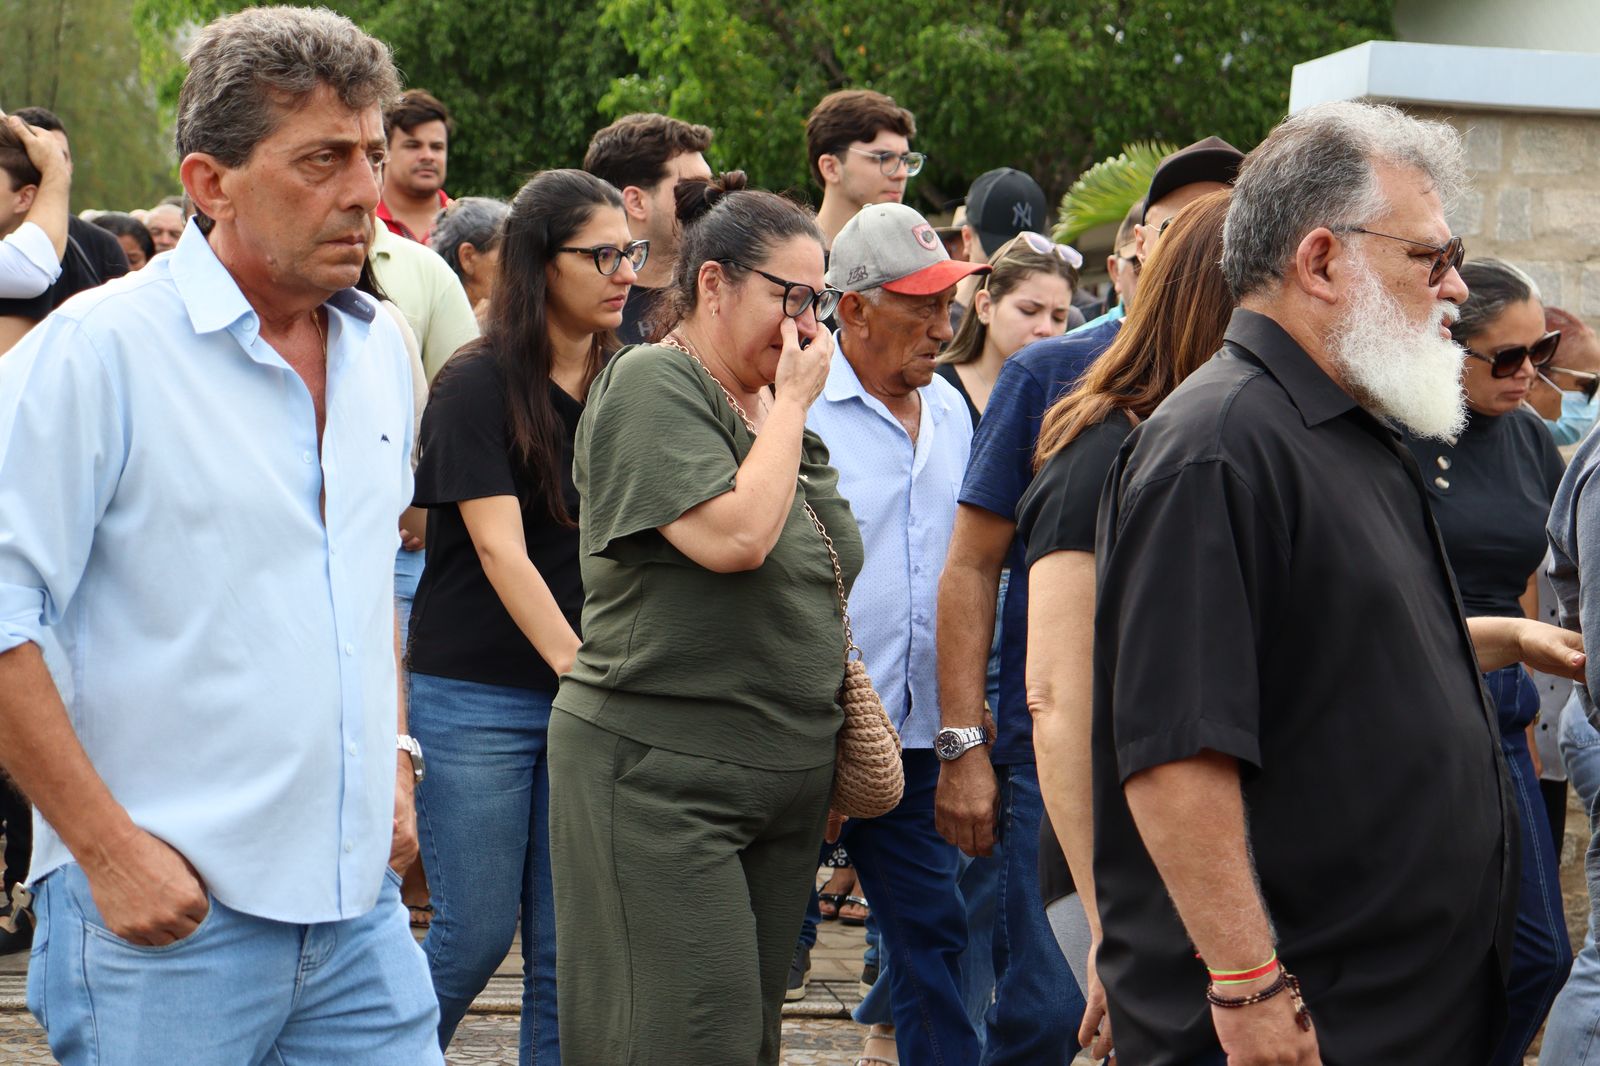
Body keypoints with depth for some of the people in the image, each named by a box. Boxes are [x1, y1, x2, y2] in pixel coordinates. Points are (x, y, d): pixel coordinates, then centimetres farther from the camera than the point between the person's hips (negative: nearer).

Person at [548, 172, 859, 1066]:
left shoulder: (779, 406, 16)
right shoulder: (652, 386, -10)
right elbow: (733, 537, -24)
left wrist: (838, 755, 19)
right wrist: (791, 405, -12)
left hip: (787, 780, 8)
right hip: (662, 776, -8)